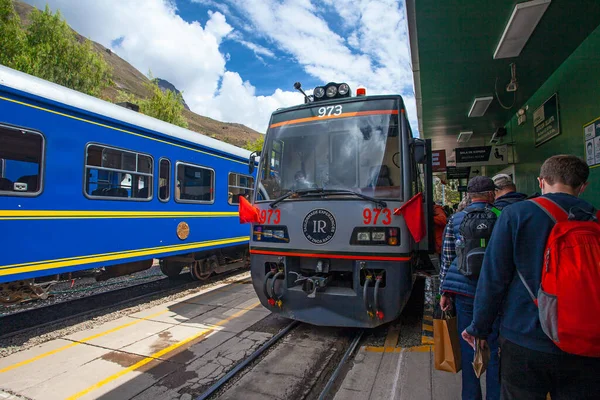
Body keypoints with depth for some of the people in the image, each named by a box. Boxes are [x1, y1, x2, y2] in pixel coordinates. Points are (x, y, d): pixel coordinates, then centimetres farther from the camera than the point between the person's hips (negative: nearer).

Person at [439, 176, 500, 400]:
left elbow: (447, 258, 3)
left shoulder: (455, 220, 2)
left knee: (468, 346, 11)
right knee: (495, 347, 10)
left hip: (464, 289, 1)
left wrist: (444, 292, 9)